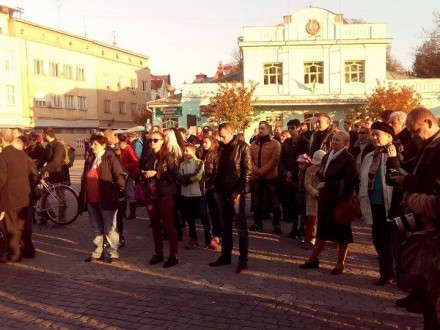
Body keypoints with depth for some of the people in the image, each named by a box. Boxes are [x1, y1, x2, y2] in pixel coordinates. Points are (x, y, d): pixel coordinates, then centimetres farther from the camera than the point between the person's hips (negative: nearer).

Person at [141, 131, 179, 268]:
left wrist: (157, 174, -19)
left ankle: (174, 255, 6)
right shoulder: (149, 157, 11)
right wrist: (145, 176, 1)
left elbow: (174, 175, -15)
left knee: (168, 225, -1)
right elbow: (142, 174, 21)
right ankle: (158, 253, 22)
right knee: (155, 226, 12)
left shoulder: (168, 156, -6)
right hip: (150, 195, 6)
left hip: (164, 195, -6)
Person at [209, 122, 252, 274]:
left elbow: (247, 171, -11)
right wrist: (216, 189, 10)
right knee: (225, 226, 13)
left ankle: (243, 260, 7)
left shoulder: (242, 147, -7)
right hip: (222, 192, 6)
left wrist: (239, 191, -15)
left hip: (235, 193, -6)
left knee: (241, 227, 0)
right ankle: (225, 256, 24)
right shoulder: (221, 148, 11)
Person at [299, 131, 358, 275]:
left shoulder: (348, 158, -11)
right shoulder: (327, 157, 12)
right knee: (322, 228, 14)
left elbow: (348, 181, -19)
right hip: (325, 198, 7)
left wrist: (327, 185, -18)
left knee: (341, 230, 5)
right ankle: (313, 258, 23)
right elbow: (320, 174, 21)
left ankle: (340, 263, 18)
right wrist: (319, 182, -3)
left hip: (340, 200, -7)